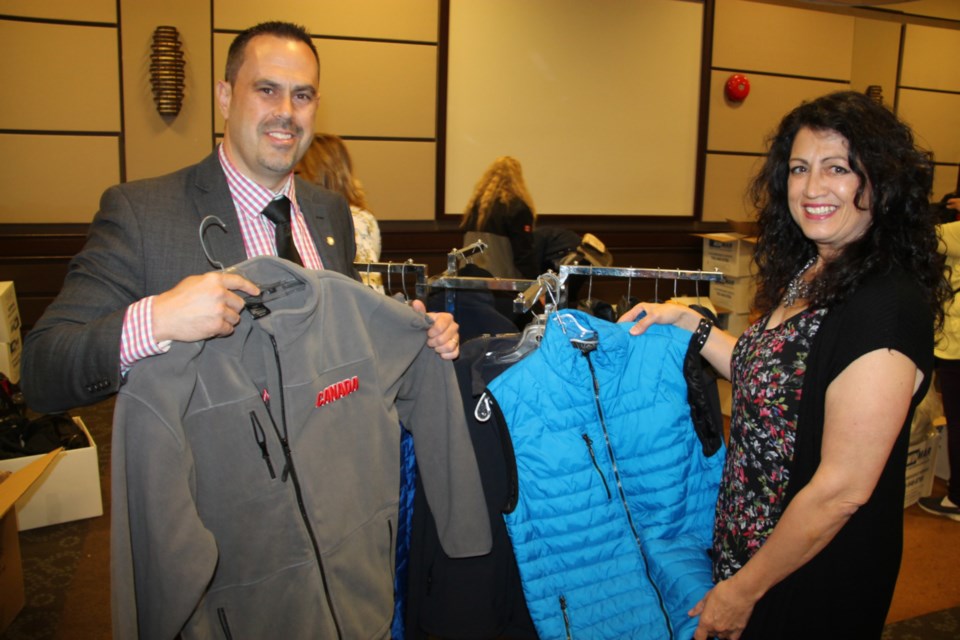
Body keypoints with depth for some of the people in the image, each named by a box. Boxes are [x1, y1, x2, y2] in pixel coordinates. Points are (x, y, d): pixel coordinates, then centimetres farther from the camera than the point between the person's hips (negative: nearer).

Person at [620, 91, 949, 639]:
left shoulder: (887, 307, -27)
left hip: (816, 579, -8)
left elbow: (842, 489, -25)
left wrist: (744, 591, -15)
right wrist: (691, 323, 3)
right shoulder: (807, 272, 1)